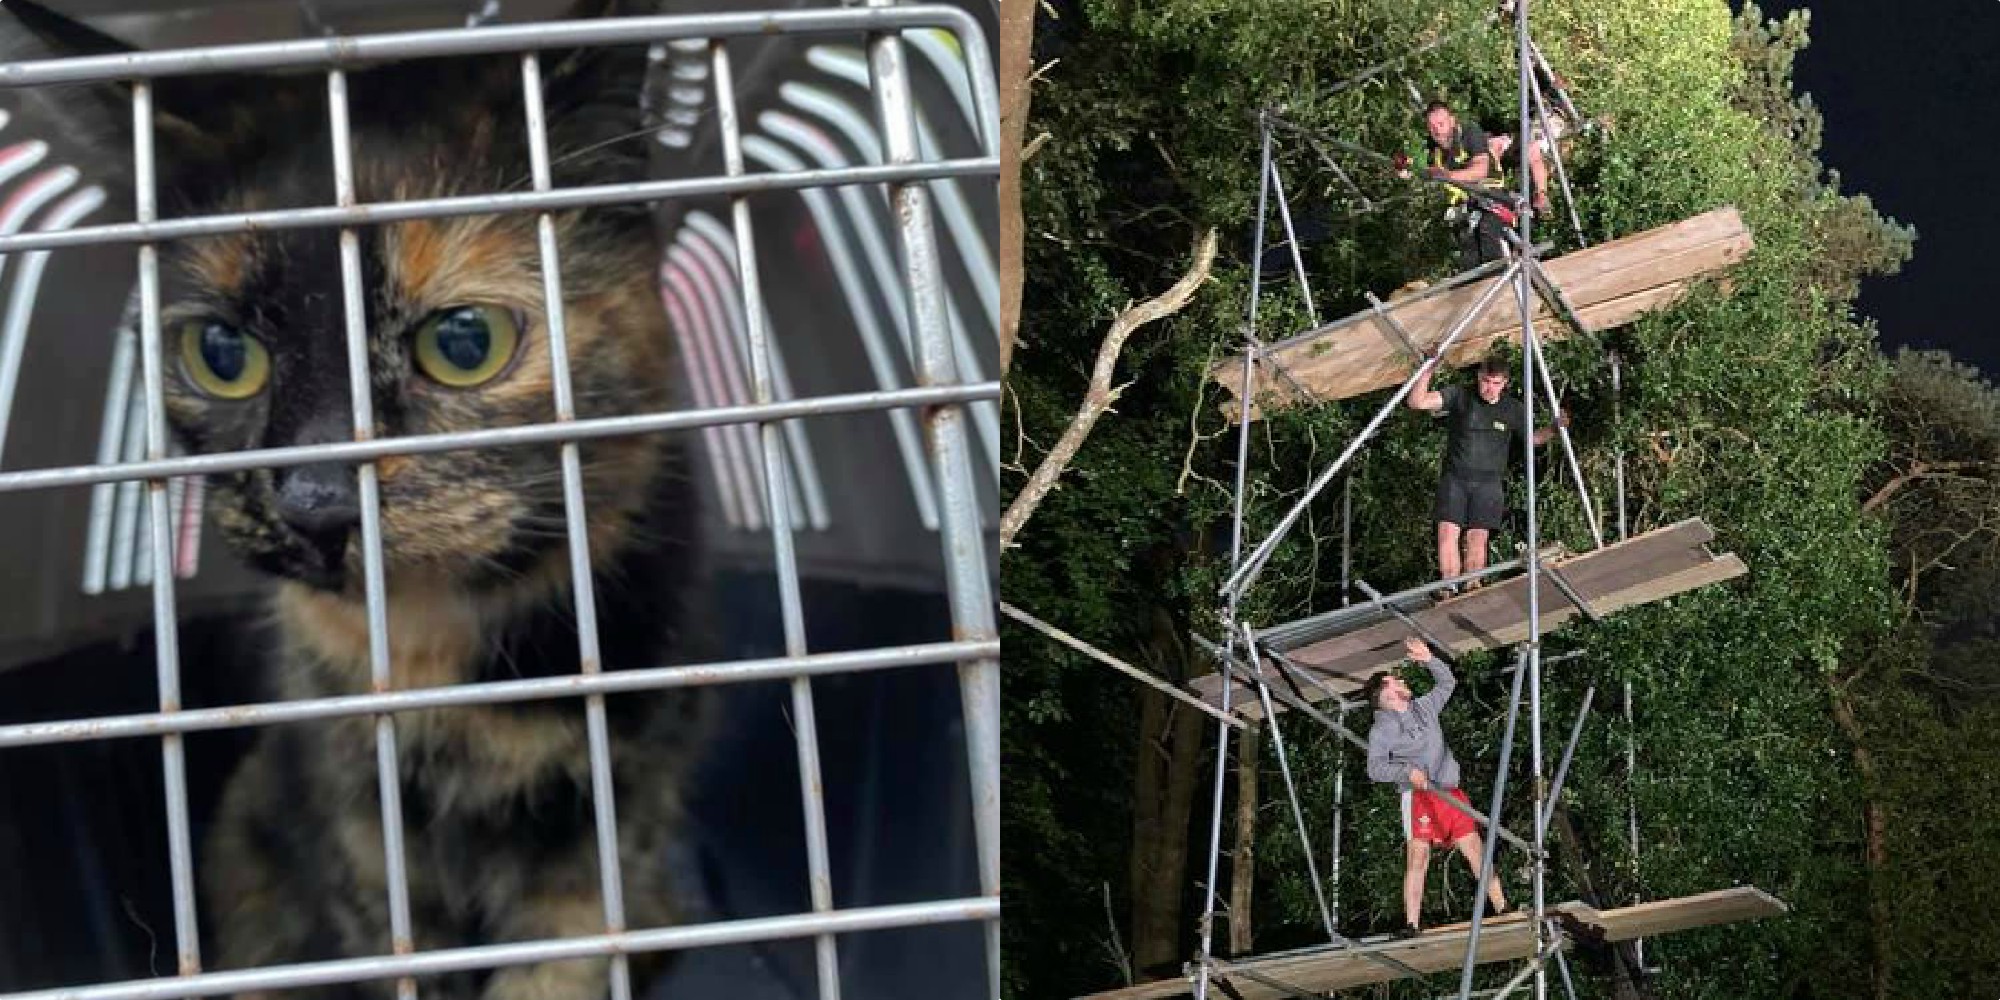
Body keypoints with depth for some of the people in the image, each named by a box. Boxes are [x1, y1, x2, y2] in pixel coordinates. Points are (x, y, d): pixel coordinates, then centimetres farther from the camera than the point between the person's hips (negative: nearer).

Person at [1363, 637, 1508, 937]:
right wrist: (1407, 771, -26)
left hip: (1451, 794, 5)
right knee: (1417, 859, -11)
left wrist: (1428, 659, 18)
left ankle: (1501, 908, 7)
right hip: (1419, 796, -5)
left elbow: (1448, 682, 32)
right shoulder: (1381, 728, 1)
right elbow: (1375, 767, -11)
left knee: (1476, 851, 2)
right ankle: (1412, 926, -11)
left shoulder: (1423, 707, 19)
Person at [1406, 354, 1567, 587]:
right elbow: (1417, 402, -9)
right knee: (1447, 533, -14)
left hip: (1488, 482, 0)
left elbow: (1533, 438, 19)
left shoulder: (1513, 409, 4)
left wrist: (1555, 428, 1)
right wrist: (1427, 372, -21)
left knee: (1476, 540, -10)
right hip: (1455, 479, 0)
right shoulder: (1459, 397, -2)